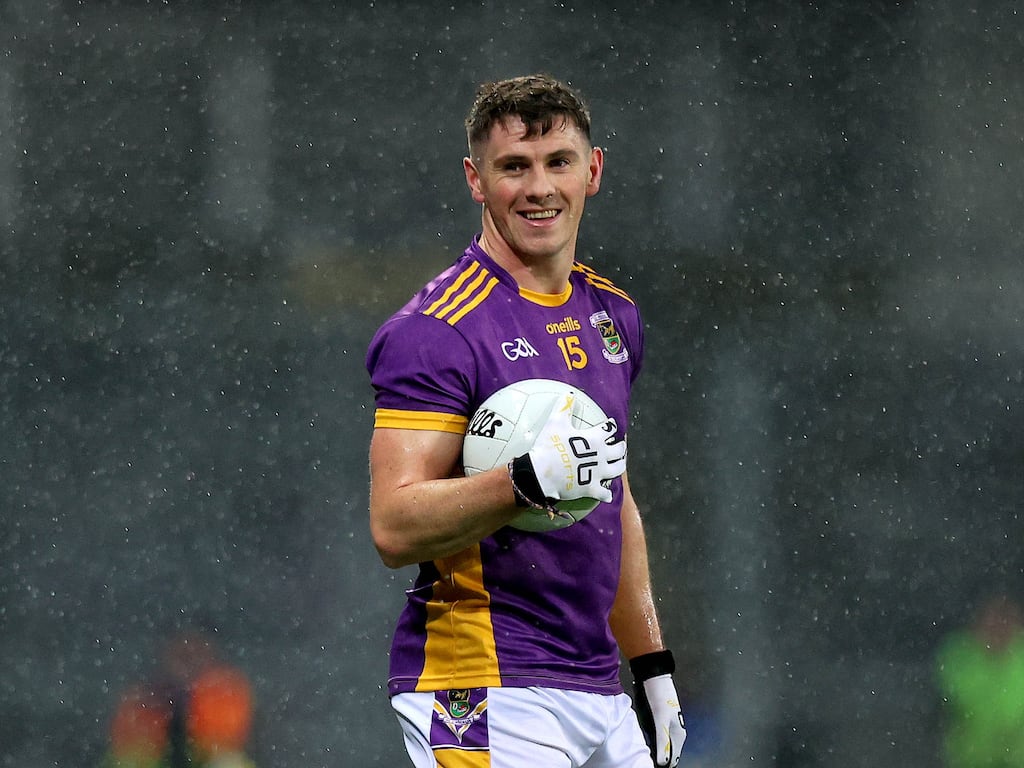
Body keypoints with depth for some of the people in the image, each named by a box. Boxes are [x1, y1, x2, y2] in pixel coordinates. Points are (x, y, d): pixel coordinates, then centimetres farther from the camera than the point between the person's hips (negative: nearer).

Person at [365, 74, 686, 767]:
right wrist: (527, 482, -31)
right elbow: (394, 528, -18)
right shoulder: (436, 330, -10)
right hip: (484, 700, -7)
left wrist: (653, 667, 21)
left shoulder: (613, 314, 14)